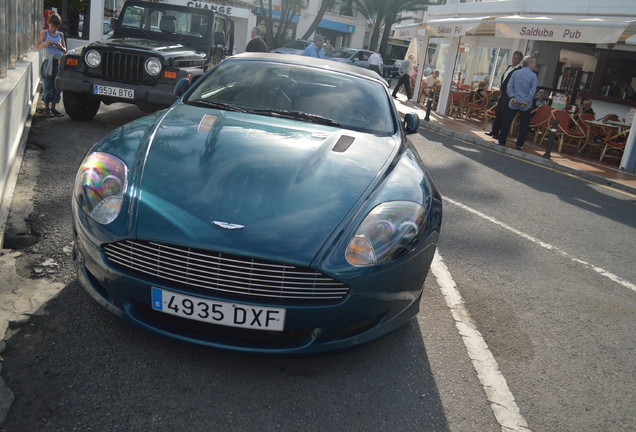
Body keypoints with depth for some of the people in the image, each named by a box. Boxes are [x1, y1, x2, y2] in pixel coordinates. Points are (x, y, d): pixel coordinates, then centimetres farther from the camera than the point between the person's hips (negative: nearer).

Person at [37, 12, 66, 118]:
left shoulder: (60, 35, 14)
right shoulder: (44, 33, 5)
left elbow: (65, 50, 16)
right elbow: (38, 46, 2)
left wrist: (61, 47, -6)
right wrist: (45, 44, -18)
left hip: (59, 62, 4)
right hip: (48, 62, -3)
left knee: (56, 86, 5)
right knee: (47, 86, -3)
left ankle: (53, 108, 12)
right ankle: (46, 109, 3)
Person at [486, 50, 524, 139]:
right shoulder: (509, 67, 14)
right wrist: (501, 87, 13)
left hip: (509, 95, -8)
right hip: (503, 94, 8)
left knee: (504, 115, -5)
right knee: (498, 112, 15)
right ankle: (494, 131, 26)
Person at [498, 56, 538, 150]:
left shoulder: (516, 73, 3)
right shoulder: (533, 75, -6)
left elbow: (509, 86, -2)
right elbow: (533, 91, -13)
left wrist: (512, 97, -6)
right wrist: (526, 101, -10)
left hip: (513, 103, 3)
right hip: (526, 105, -3)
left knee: (506, 122, 8)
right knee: (524, 125, 9)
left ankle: (502, 141, 9)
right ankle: (519, 144, 11)